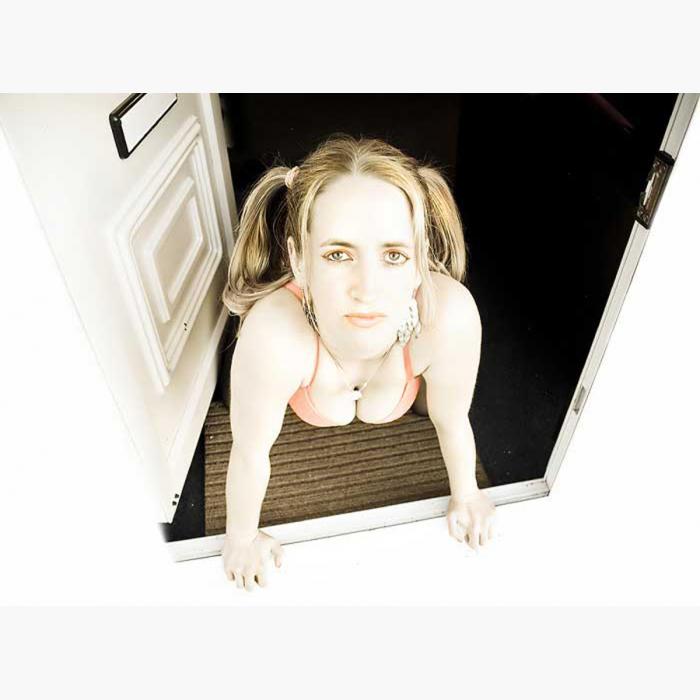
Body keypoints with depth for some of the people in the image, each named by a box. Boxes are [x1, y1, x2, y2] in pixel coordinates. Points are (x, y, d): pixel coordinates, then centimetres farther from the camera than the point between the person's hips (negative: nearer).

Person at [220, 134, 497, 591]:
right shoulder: (272, 336, -49)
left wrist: (466, 495, -4)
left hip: (399, 381, 1)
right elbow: (251, 452, -30)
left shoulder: (450, 315, -45)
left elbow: (452, 421, -24)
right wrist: (242, 538, -11)